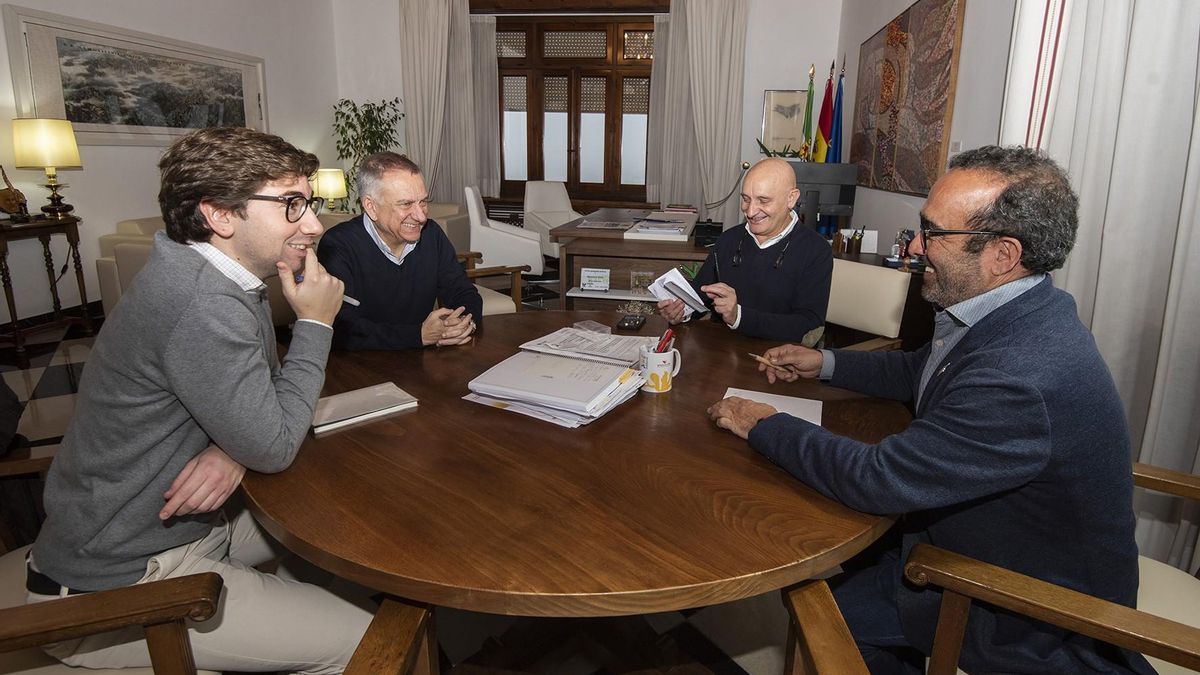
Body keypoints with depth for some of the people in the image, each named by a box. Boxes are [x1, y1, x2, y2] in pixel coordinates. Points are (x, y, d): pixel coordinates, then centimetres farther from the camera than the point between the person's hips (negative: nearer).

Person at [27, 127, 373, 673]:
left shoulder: (229, 281, 2)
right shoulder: (203, 304, -30)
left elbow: (260, 398, 8)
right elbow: (273, 448, -23)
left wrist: (235, 448, -16)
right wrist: (314, 325, -15)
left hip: (188, 523, 10)